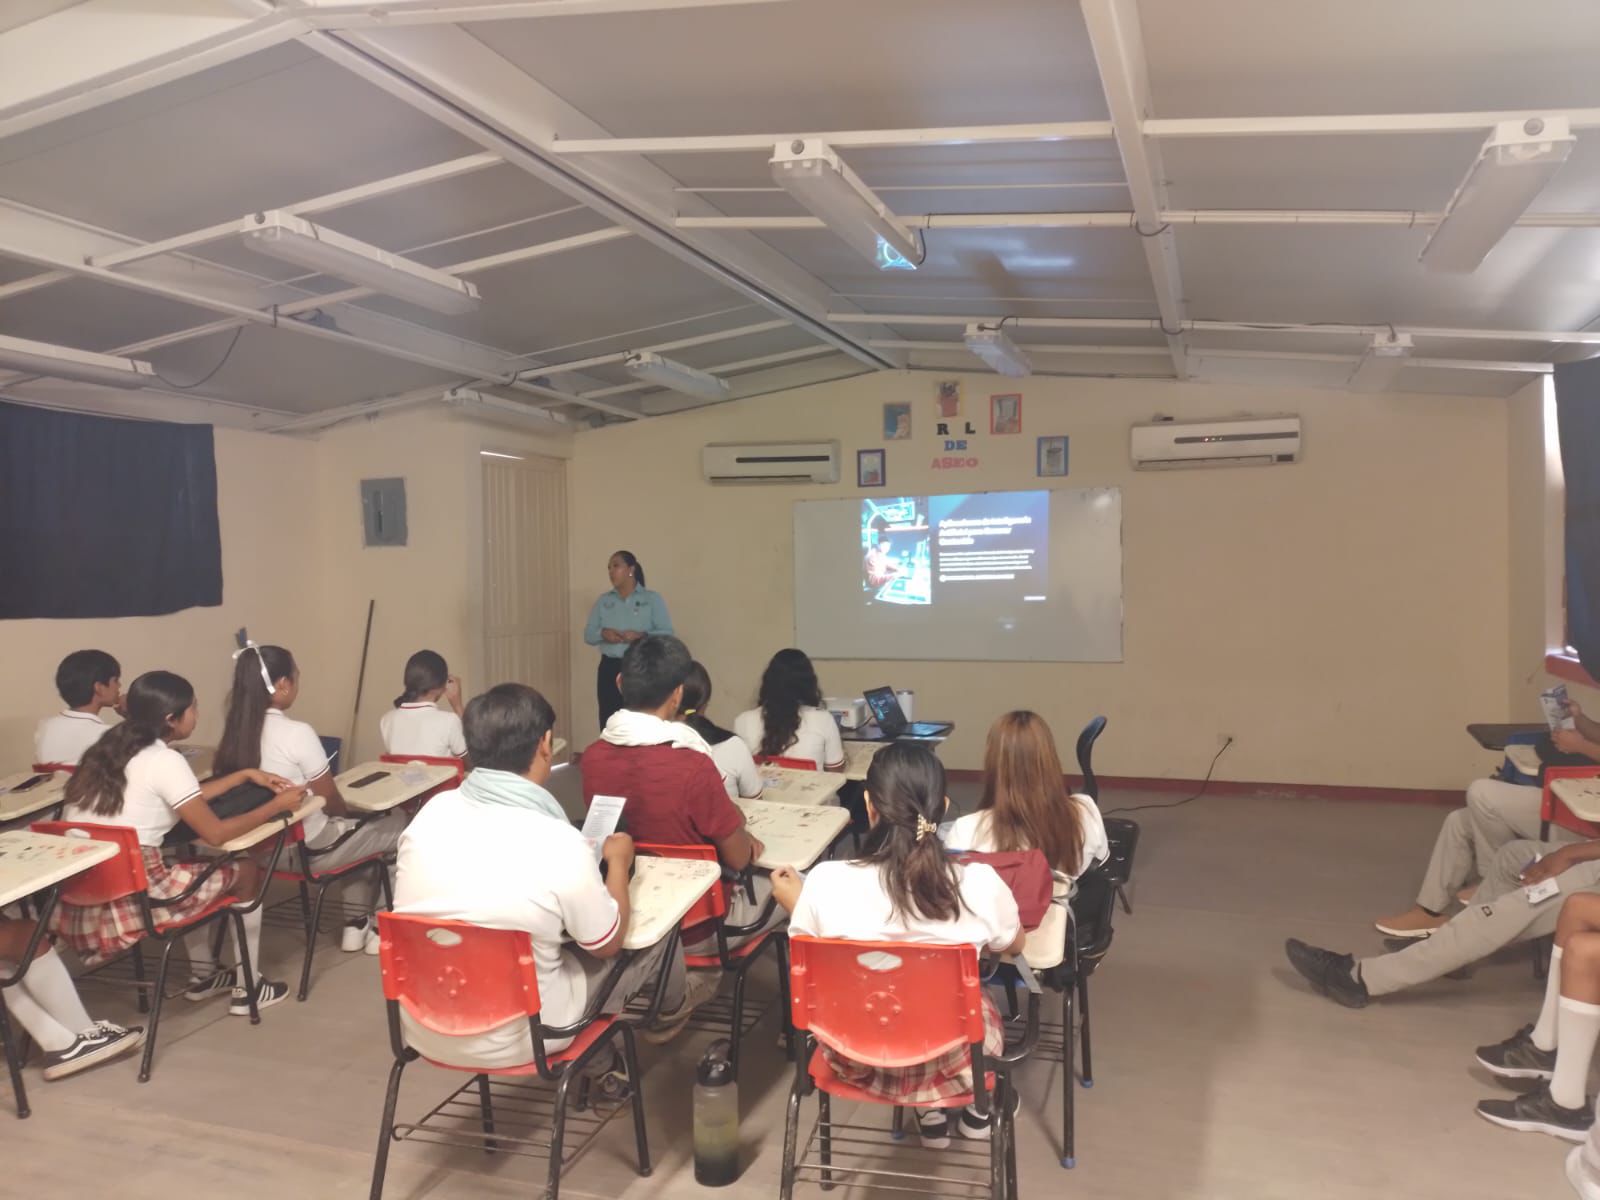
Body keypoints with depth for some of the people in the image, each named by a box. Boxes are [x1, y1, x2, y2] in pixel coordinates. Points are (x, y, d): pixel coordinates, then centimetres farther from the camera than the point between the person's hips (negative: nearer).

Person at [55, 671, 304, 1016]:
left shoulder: (115, 748, 11)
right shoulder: (164, 761, -14)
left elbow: (187, 801, 23)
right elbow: (216, 833, -12)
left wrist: (245, 774, 24)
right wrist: (278, 805, -2)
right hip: (126, 902, -8)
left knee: (191, 868, 33)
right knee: (246, 870, 10)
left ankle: (202, 975, 40)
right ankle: (247, 990, 20)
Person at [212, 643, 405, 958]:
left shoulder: (235, 729, -4)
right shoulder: (297, 733, -24)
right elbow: (332, 803, -15)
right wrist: (349, 815, 9)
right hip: (310, 848, -7)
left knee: (357, 826, 29)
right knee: (400, 823, 12)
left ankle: (357, 922, 29)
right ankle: (381, 926, 19)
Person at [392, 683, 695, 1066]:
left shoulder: (431, 812, -10)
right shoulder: (560, 844, -25)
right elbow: (608, 944, -8)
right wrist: (618, 863, 9)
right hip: (509, 1040, -5)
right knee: (655, 936, 15)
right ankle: (672, 1011, 47)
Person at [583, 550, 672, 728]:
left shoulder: (652, 599, 2)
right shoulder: (603, 601, 13)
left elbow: (667, 634, -6)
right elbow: (588, 634, 10)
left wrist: (641, 635, -22)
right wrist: (603, 634, -12)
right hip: (610, 669, 3)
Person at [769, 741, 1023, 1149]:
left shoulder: (826, 882, -24)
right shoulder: (980, 884, -23)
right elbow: (1014, 946, 0)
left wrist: (796, 904, 10)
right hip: (951, 1062, 0)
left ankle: (930, 1115, 37)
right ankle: (975, 1107, 47)